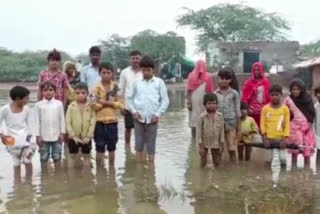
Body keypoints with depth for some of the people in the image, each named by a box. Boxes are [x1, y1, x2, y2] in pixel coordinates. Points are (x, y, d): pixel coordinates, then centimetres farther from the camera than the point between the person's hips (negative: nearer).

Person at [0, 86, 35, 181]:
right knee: (16, 163, 8)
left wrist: (29, 136, -6)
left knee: (28, 161, 0)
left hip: (25, 138, 1)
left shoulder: (27, 109, -4)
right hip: (12, 140, -1)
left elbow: (29, 124, 2)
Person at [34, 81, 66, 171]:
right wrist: (38, 136, -4)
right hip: (43, 136, 0)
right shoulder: (38, 105, -3)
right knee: (44, 157, 10)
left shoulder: (59, 104, -2)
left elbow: (62, 119, 3)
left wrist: (62, 133, 0)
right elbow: (37, 121, -1)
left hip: (56, 136, 0)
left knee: (57, 157, 9)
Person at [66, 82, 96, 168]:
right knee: (73, 156, 11)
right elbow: (68, 122, -8)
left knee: (86, 156, 14)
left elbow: (93, 122, -8)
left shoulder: (90, 106, -6)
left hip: (86, 137, 0)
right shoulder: (71, 106, -6)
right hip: (74, 137, 0)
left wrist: (89, 136, -13)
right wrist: (73, 136, -14)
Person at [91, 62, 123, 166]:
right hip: (99, 120, -2)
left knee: (112, 146, 12)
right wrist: (110, 103, -12)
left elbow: (120, 104, -4)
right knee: (100, 146, 5)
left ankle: (112, 166, 25)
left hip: (112, 120, 2)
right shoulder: (96, 88, -3)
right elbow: (94, 105, -11)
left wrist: (104, 102, -12)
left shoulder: (116, 87, 2)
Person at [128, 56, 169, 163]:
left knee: (151, 144, 5)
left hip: (152, 118, -2)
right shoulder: (137, 82, 6)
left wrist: (158, 114, -7)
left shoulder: (159, 82, 1)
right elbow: (130, 98, 11)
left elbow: (165, 100, 0)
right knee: (139, 143, 7)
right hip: (139, 117, 2)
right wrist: (133, 111, -2)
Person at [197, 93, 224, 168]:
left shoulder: (220, 116, -7)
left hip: (216, 143, 2)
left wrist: (221, 144, 0)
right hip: (205, 143, -2)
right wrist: (200, 146, -12)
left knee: (217, 163, 12)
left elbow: (222, 130, 0)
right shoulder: (202, 116, -14)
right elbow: (199, 131, -11)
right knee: (203, 163, 9)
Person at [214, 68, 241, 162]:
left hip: (231, 122, -1)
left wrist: (238, 126, 2)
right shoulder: (215, 94, 3)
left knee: (232, 148, -1)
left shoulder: (234, 93, 0)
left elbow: (237, 110, 3)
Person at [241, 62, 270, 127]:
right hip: (252, 111, -2)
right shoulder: (248, 82, -2)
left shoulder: (266, 82, 5)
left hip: (263, 110, 2)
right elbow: (245, 97, -3)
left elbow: (269, 96, 8)